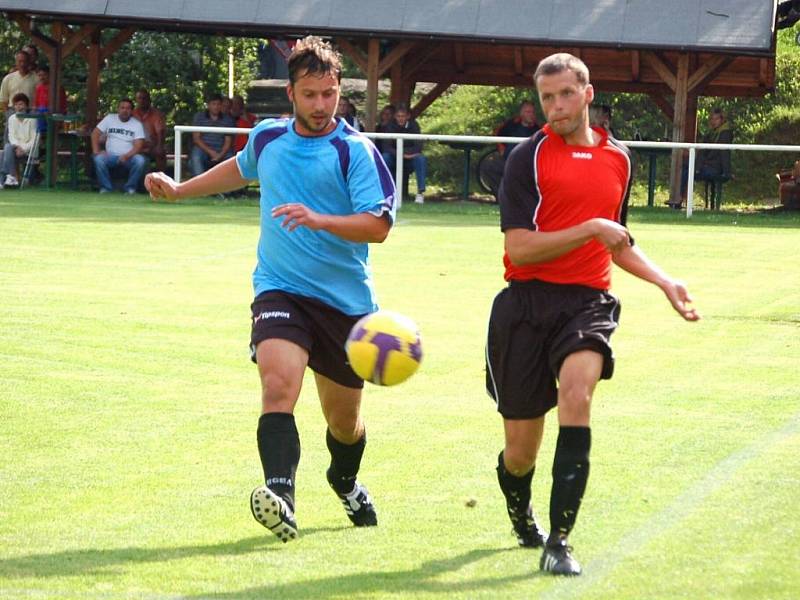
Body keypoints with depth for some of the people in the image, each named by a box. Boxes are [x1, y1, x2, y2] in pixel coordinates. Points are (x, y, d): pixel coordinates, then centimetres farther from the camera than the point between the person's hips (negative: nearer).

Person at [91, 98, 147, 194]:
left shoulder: (137, 124, 0)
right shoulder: (109, 118, 7)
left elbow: (138, 145, -8)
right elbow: (95, 133, 6)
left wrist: (126, 156, -26)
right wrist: (96, 151, -10)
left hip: (129, 157, -1)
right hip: (111, 156, 1)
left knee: (140, 160, -33)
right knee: (99, 159, -31)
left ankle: (130, 188, -14)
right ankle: (106, 187, -14)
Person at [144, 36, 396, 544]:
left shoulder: (355, 150, -8)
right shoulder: (267, 138, 6)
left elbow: (379, 224, -17)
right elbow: (243, 168, 31)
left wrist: (318, 219, -30)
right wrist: (180, 189, 34)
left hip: (345, 299, -1)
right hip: (280, 290, 1)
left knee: (344, 419, 14)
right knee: (279, 385, -27)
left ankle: (346, 482, 47)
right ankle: (281, 498, -39)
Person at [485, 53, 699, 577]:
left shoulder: (618, 158, 13)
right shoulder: (529, 157, -3)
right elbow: (519, 247, -12)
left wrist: (665, 282, 17)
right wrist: (590, 229, -17)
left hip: (588, 300, 2)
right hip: (527, 301, -2)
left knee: (576, 390, -30)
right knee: (521, 451, 2)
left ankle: (558, 542, -27)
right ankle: (521, 514, 40)